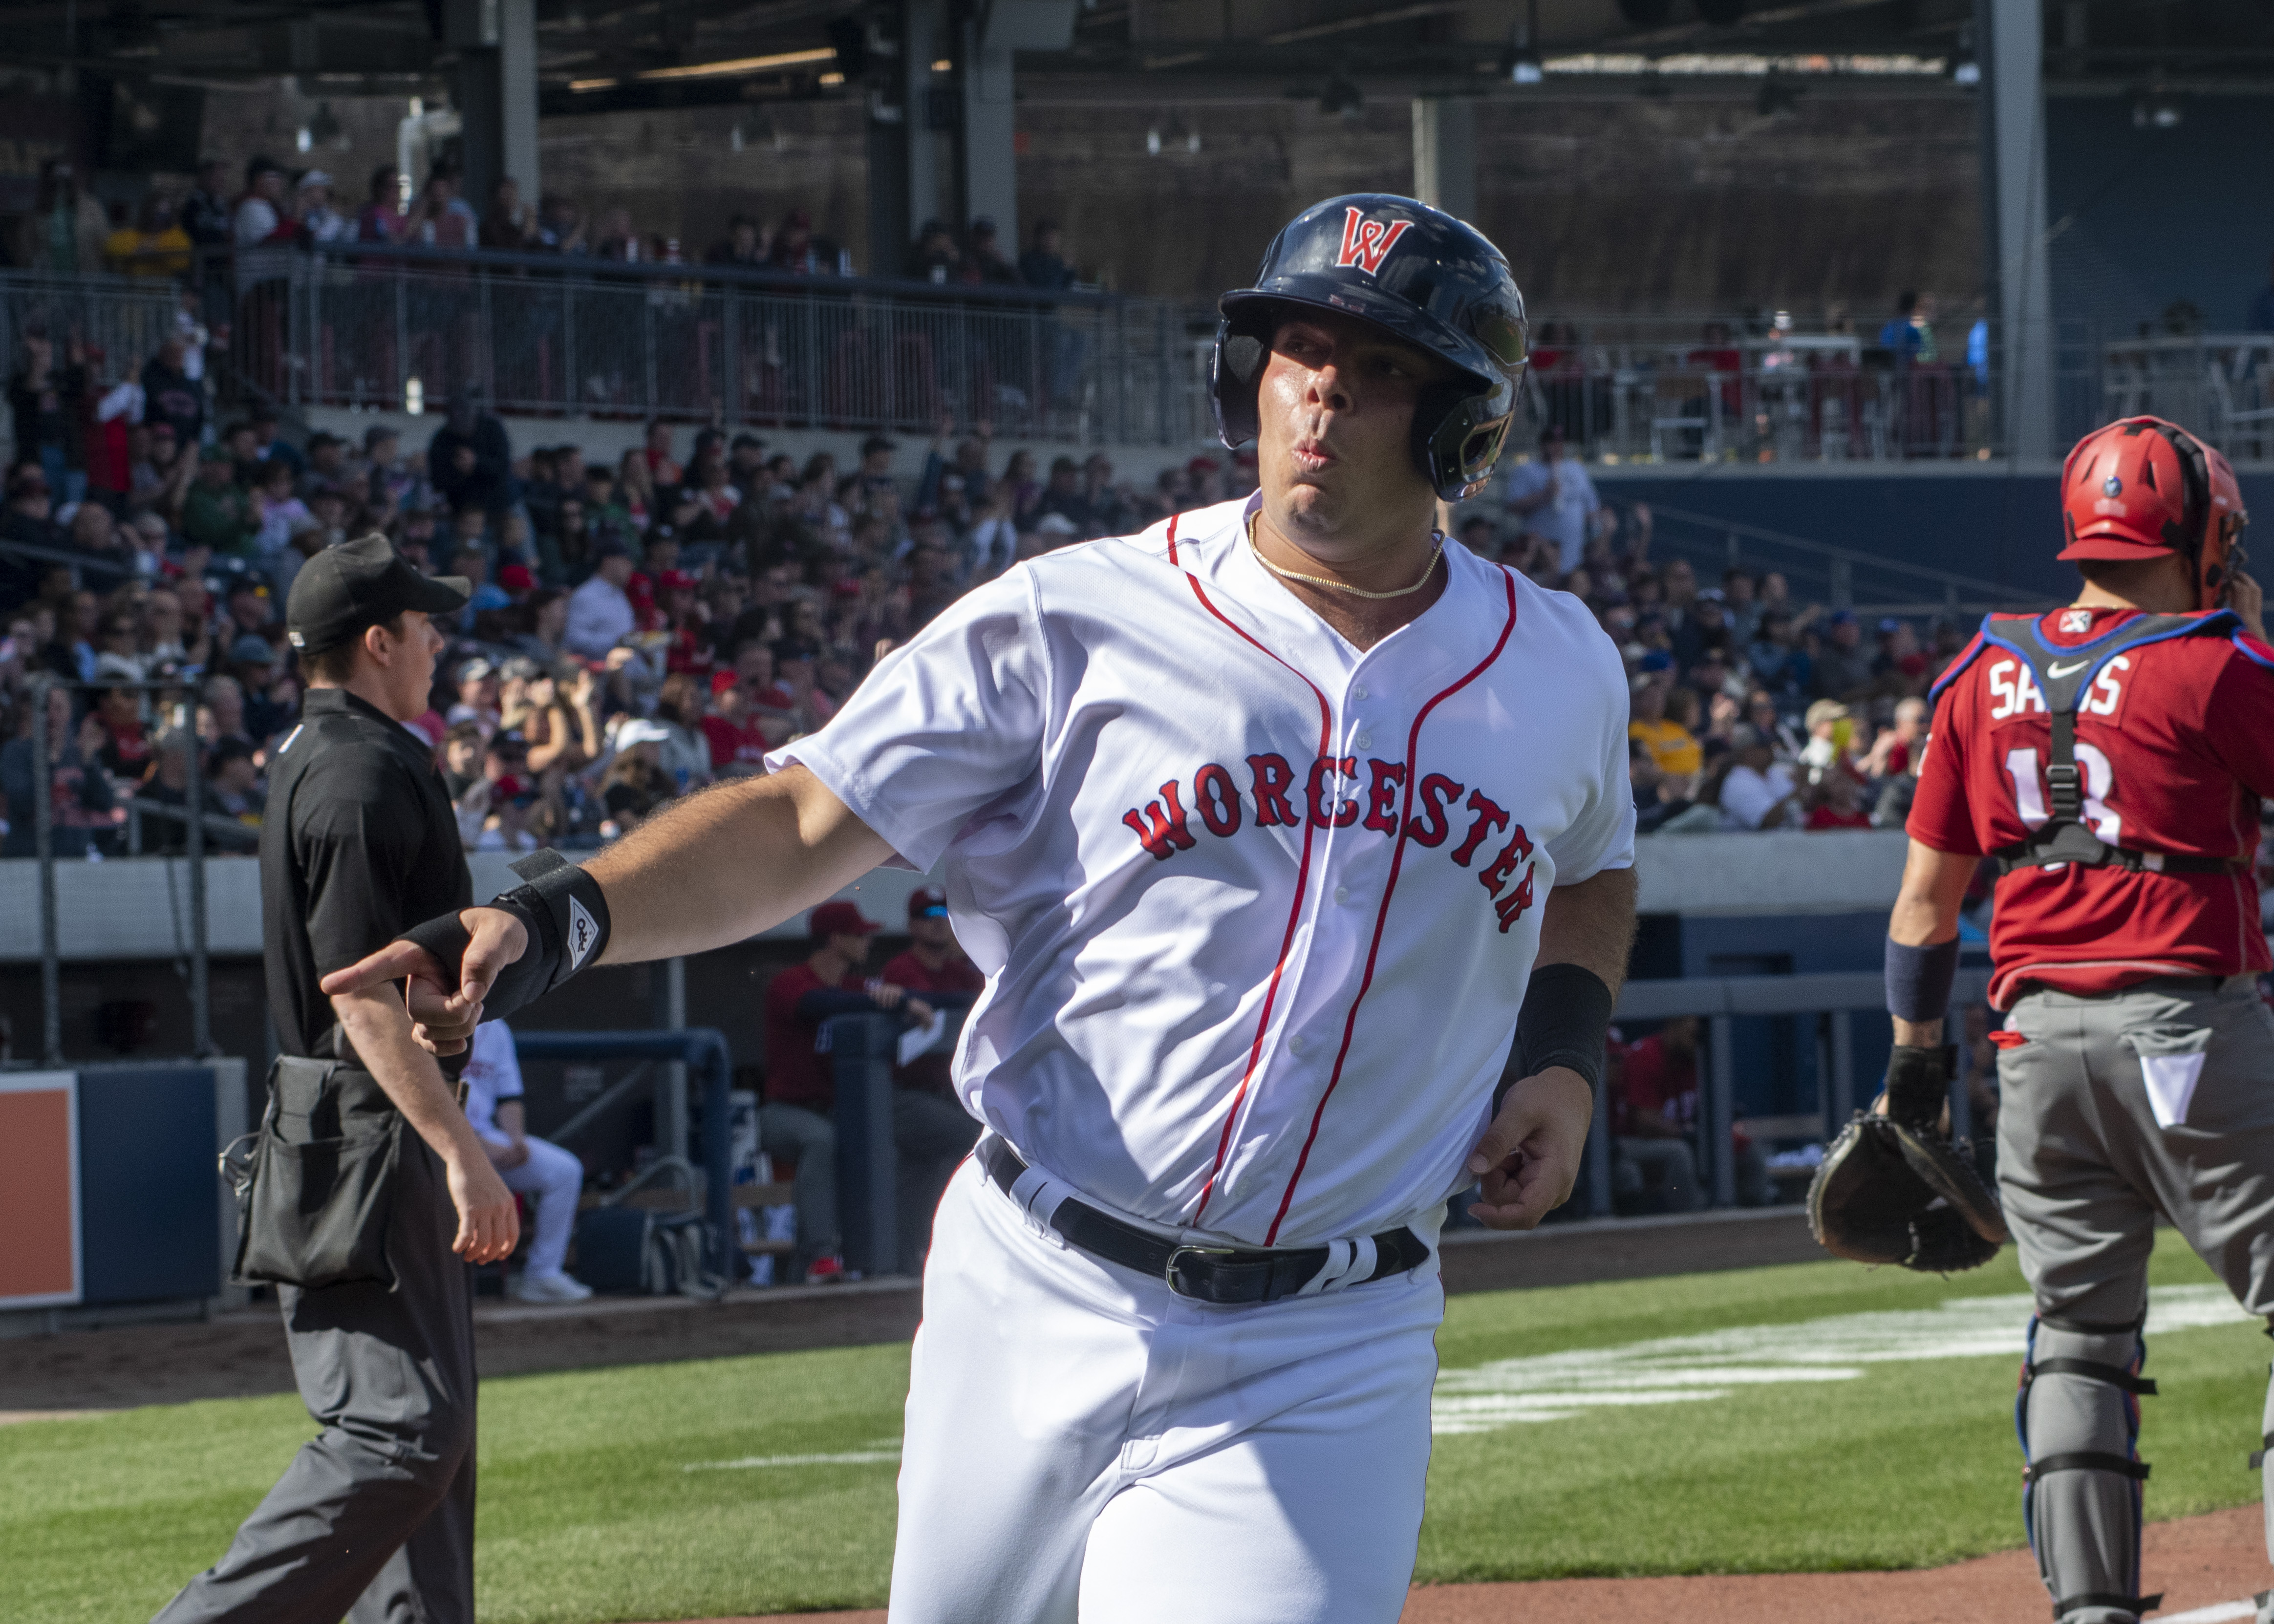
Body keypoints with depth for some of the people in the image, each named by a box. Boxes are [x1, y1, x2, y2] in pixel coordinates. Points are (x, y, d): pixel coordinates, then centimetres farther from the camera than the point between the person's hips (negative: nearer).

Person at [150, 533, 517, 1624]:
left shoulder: (314, 758, 17)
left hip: (350, 1132, 11)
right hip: (371, 1126, -11)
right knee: (405, 1424, -14)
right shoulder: (361, 776, -16)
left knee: (427, 1422, 11)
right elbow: (362, 994, -22)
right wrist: (460, 1151, -26)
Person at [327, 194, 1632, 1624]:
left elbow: (1592, 875, 26)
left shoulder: (1557, 671, 5)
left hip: (1318, 1372, 0)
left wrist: (1567, 1057, 6)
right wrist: (563, 917, -28)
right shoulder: (1081, 622, -5)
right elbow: (806, 820, -12)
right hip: (1034, 1297, 0)